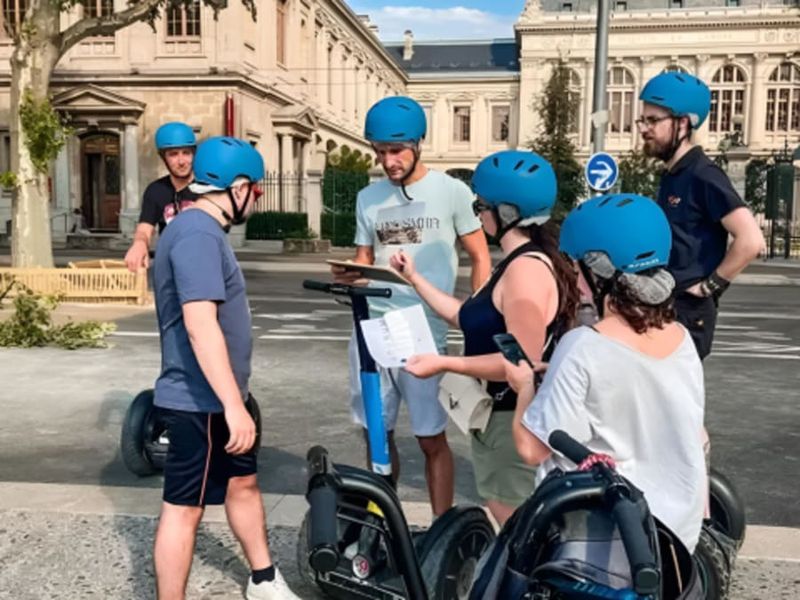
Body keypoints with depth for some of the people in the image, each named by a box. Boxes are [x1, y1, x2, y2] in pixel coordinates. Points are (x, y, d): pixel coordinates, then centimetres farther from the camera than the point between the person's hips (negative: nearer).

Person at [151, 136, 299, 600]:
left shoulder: (202, 229, 12)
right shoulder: (198, 235, -21)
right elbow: (200, 324, -30)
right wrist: (234, 405, -31)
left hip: (218, 397, 11)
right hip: (199, 401, -11)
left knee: (243, 482, 20)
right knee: (185, 506, 1)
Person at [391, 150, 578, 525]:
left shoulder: (526, 269, -23)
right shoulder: (518, 263, 11)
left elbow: (523, 362, -27)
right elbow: (469, 318, 15)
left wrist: (444, 364, -25)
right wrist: (414, 278, 17)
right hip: (501, 415, 11)